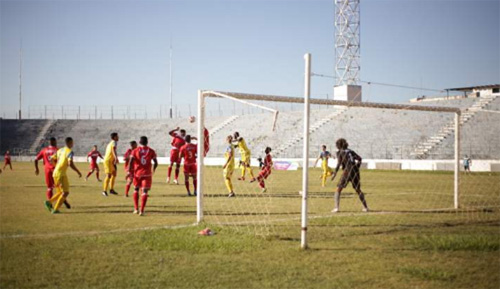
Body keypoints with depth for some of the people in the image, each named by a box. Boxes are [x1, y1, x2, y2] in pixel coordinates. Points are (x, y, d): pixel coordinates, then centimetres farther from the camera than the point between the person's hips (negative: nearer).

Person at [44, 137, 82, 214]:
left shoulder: (60, 150, 15)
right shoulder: (69, 152, -10)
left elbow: (51, 159, 20)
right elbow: (70, 164, -23)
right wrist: (78, 172, -13)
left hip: (55, 173, 8)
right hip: (61, 174, -8)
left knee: (61, 192, 19)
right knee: (66, 192, 0)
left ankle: (49, 202, 1)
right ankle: (55, 209, -5)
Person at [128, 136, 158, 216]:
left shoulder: (135, 151, 1)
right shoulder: (151, 151, 3)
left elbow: (131, 161, -10)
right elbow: (156, 163, 3)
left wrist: (129, 172, -7)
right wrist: (153, 171, 20)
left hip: (137, 173, 1)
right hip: (147, 173, -1)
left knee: (136, 189, 19)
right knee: (144, 191, -3)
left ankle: (136, 209, 16)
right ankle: (141, 210, -13)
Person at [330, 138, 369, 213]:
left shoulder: (339, 152, 4)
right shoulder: (350, 151, 19)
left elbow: (339, 163, -10)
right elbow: (359, 158, 12)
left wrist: (335, 173, -11)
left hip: (347, 171, -5)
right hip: (355, 171, 5)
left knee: (338, 189, 3)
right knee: (358, 190, 20)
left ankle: (336, 207, -11)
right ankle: (365, 207, 19)